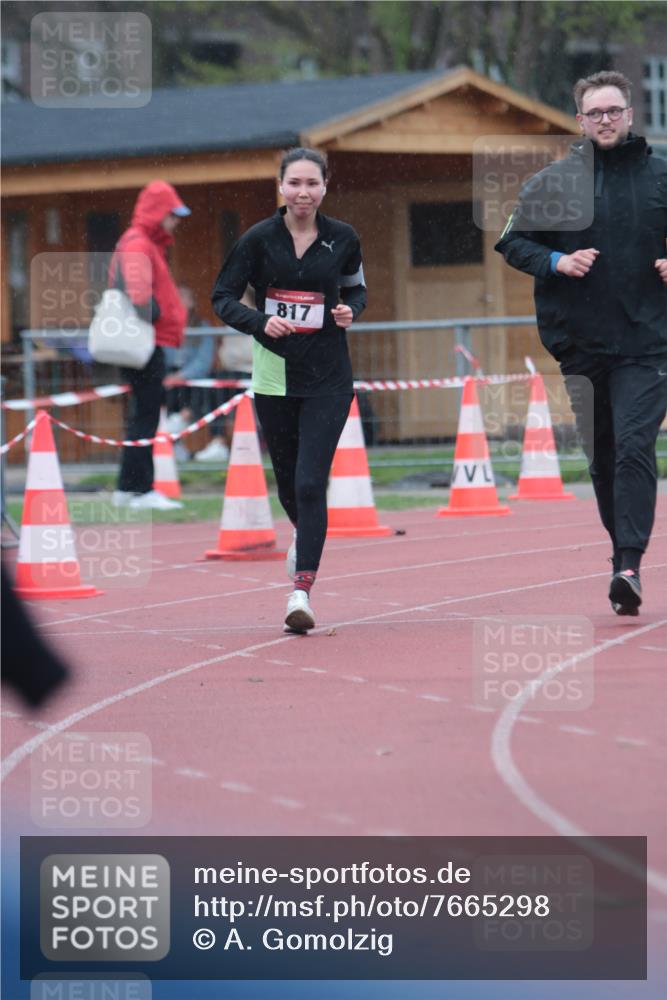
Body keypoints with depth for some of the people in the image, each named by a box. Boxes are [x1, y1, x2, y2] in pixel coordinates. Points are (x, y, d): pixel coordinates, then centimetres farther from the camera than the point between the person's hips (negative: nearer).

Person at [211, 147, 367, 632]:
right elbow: (223, 297, -2)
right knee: (288, 479, 15)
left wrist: (350, 310, -7)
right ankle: (305, 533, 50)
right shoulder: (259, 239, -6)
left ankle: (302, 592, -13)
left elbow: (356, 287, 15)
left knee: (310, 483, -13)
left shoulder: (342, 238, -2)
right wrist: (260, 322, -19)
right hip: (274, 376, 1)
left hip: (328, 377, -1)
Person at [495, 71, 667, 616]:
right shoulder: (552, 181, 4)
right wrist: (557, 262, -9)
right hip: (580, 344, 2)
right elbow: (513, 241, 8)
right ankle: (623, 551, 22)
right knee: (602, 458, 9)